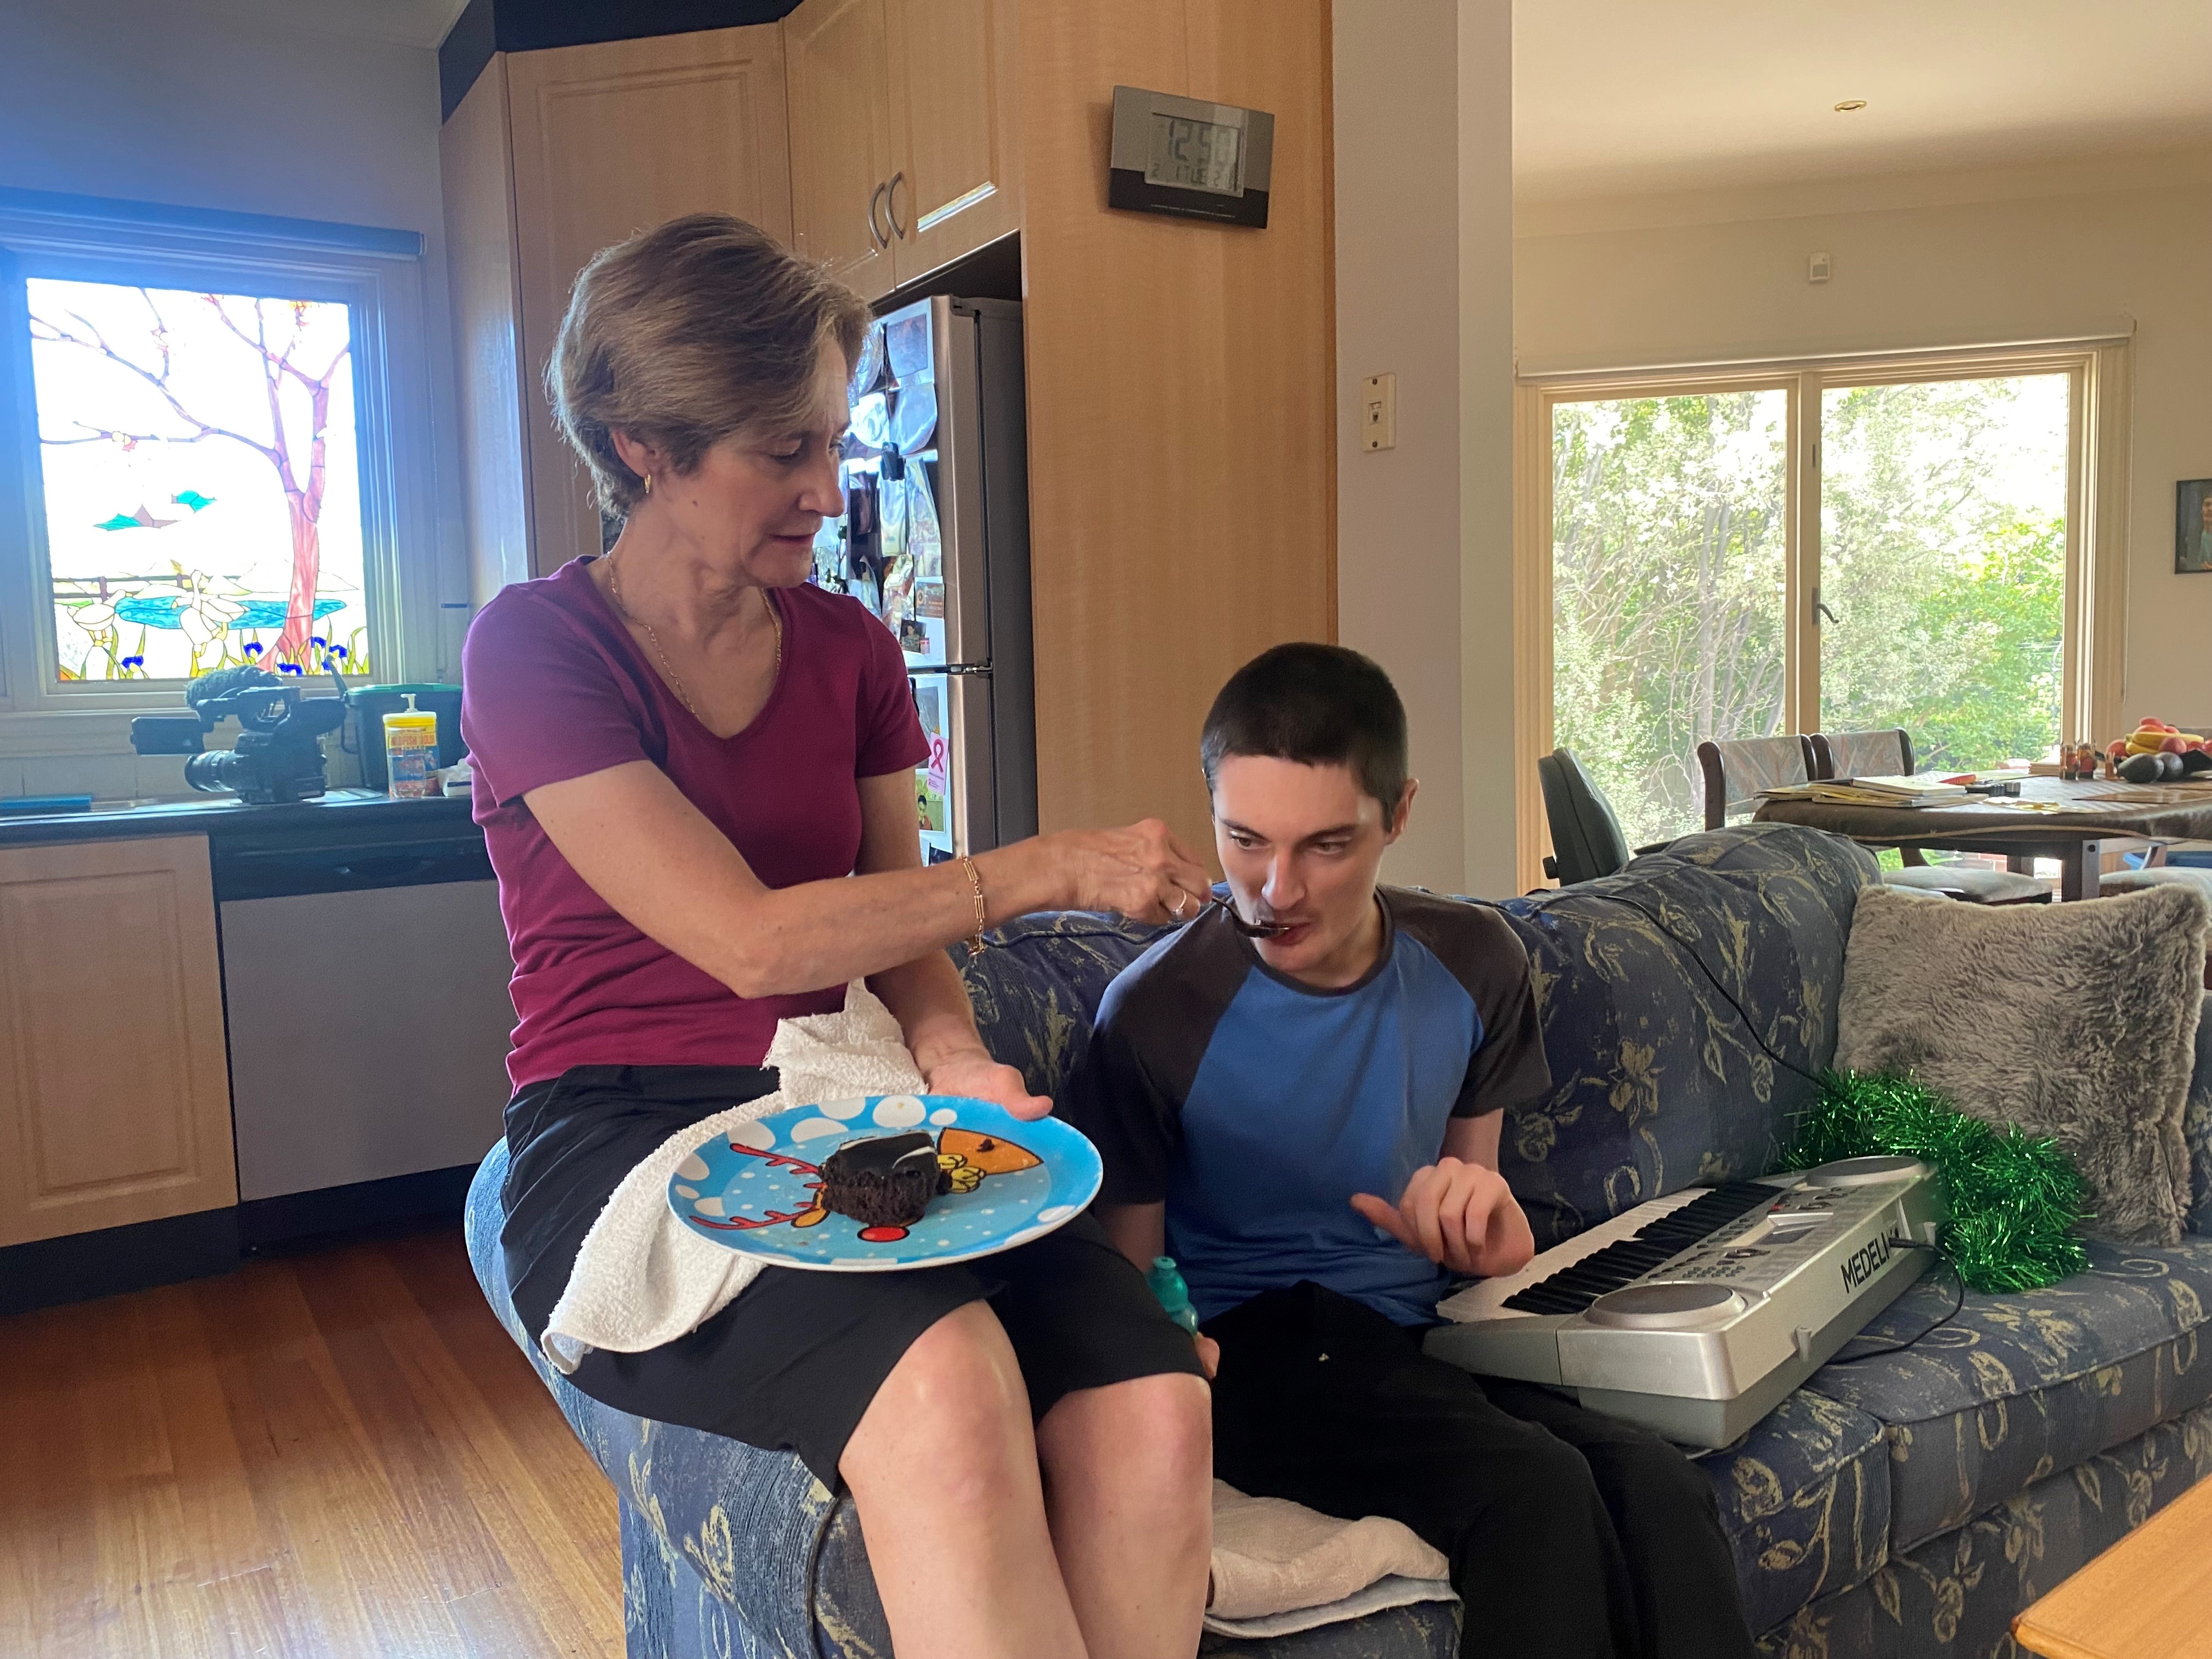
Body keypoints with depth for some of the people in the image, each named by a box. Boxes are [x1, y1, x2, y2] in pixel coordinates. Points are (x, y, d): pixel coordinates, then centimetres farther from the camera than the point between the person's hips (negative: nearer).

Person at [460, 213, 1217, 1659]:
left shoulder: (849, 650, 12)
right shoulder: (537, 648, -4)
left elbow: (901, 933, 11)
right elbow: (752, 940, -14)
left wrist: (953, 1057, -12)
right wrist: (1051, 869, -12)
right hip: (621, 1138, -4)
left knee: (1155, 1411, -25)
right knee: (945, 1387, -36)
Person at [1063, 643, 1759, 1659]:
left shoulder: (1473, 963, 2)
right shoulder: (1155, 1016, -12)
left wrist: (1488, 1231, -7)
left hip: (1426, 1326, 4)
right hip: (1254, 1342, -4)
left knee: (1659, 1487, -27)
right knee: (1537, 1489, -30)